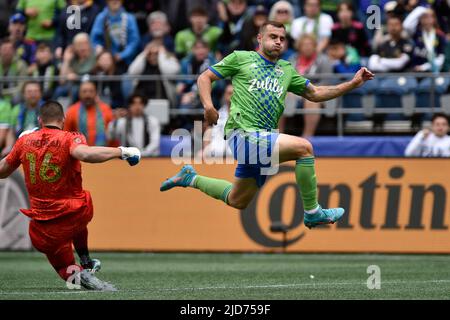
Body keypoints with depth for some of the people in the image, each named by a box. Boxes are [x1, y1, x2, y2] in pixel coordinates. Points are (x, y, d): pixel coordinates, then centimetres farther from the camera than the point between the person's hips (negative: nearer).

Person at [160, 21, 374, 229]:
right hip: (243, 133, -8)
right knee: (303, 147, -22)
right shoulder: (241, 58, 6)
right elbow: (205, 78, 8)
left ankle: (190, 178, 36)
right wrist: (208, 106, -10)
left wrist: (353, 84, 9)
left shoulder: (286, 70, 20)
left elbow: (315, 93, 19)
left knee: (237, 202, 16)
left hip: (264, 138, 8)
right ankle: (312, 213, -14)